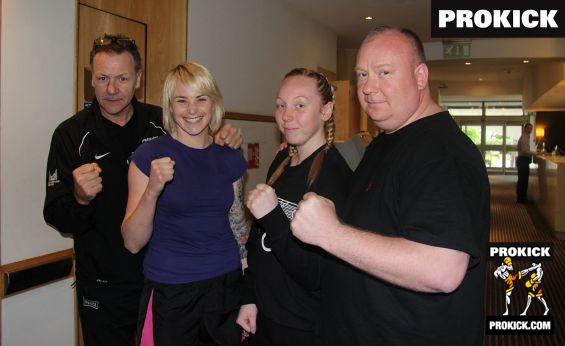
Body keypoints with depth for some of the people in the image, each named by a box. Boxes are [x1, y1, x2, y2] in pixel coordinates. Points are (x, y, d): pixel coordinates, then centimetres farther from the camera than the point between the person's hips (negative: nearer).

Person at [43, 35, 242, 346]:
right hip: (104, 286, -2)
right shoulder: (71, 134, -8)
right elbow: (56, 217, -10)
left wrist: (225, 143, -11)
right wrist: (80, 198, -32)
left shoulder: (162, 123, -3)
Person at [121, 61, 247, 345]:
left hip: (227, 286, 4)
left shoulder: (230, 158, 2)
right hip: (170, 292, -3)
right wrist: (153, 191, -27)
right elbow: (133, 242, -10)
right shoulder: (149, 155, -9)